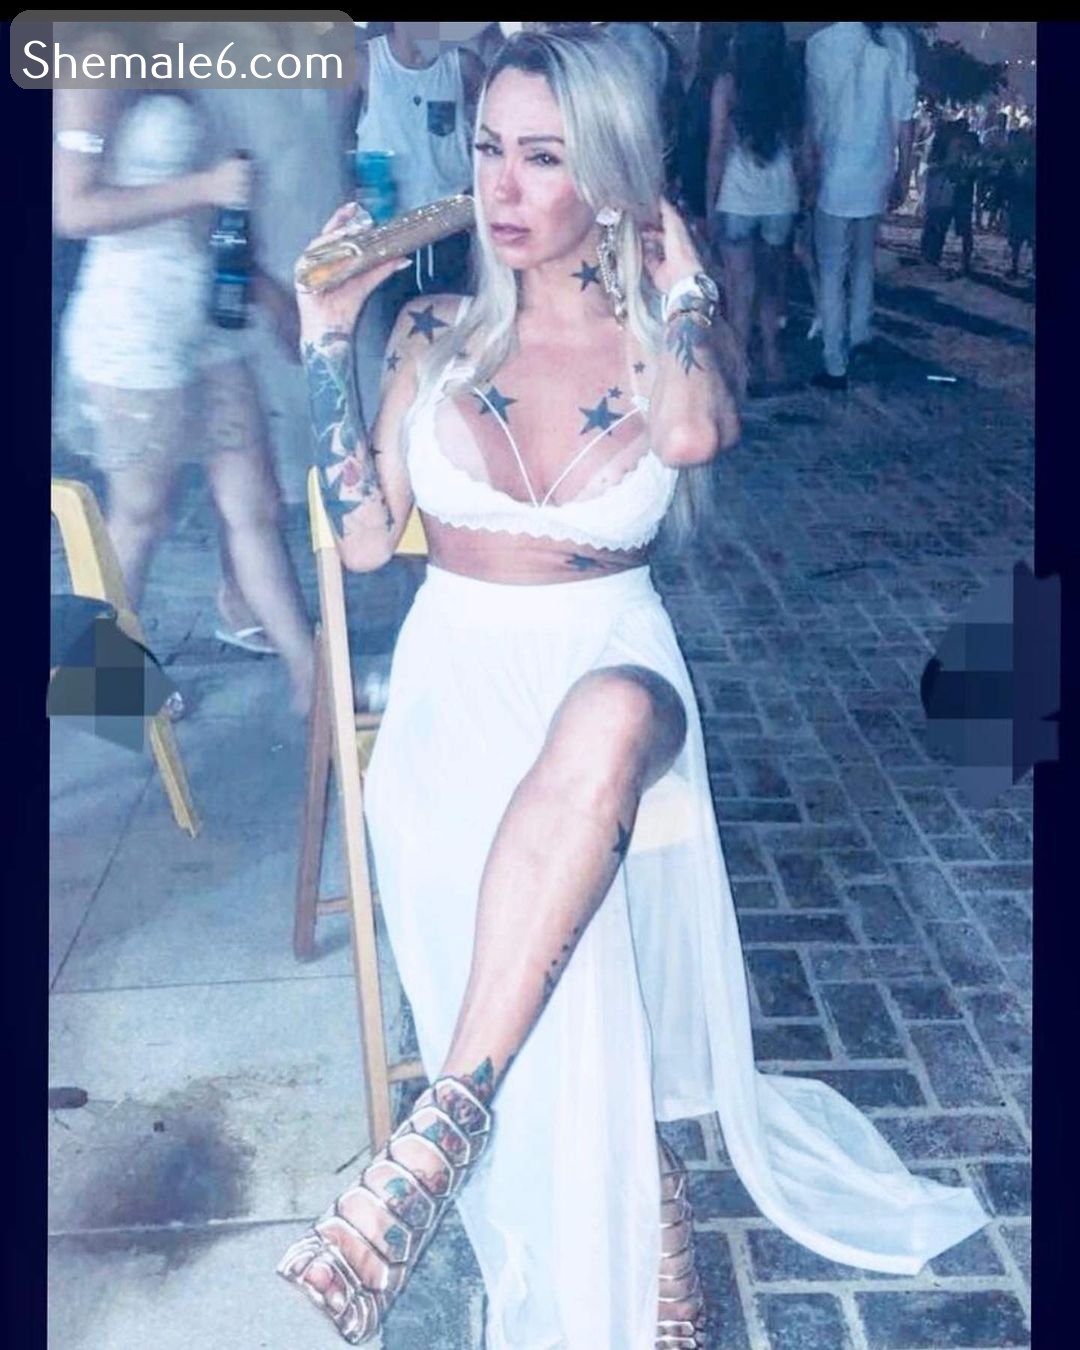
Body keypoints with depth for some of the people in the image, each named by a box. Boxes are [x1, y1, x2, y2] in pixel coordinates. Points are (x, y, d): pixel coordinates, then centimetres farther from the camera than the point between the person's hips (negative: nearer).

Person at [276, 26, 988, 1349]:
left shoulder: (664, 342, 3)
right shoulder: (439, 335, 8)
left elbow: (696, 434, -22)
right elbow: (362, 537, 5)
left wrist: (679, 277, -6)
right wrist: (327, 339, 1)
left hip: (612, 673, -1)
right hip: (460, 678, 2)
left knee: (610, 718, -42)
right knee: (564, 989, -28)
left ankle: (442, 1126, -37)